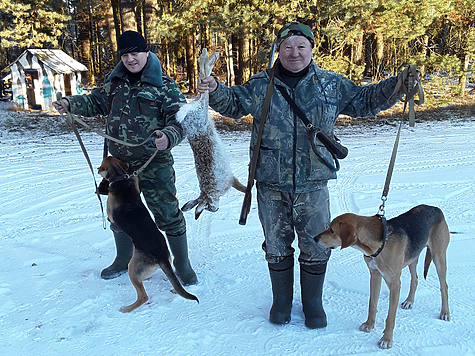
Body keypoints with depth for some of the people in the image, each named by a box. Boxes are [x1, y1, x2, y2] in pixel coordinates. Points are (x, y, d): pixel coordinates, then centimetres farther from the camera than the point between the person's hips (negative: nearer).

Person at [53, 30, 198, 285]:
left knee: (168, 214, -1)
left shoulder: (163, 85, -7)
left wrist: (169, 137, -34)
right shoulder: (115, 81, 8)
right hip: (120, 164, 6)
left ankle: (182, 264, 20)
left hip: (155, 165, -5)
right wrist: (70, 103, 2)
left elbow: (179, 119, -14)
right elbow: (96, 101, 20)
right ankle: (123, 260, 42)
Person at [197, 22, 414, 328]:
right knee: (277, 246, 14)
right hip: (271, 185, 0)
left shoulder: (332, 85, 3)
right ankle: (281, 301, 37)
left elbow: (364, 100, 14)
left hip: (313, 184, 0)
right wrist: (215, 90, -7)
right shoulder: (260, 85, 2)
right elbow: (234, 104, 13)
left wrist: (396, 86, 0)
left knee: (316, 248, 11)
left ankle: (313, 304, 35)